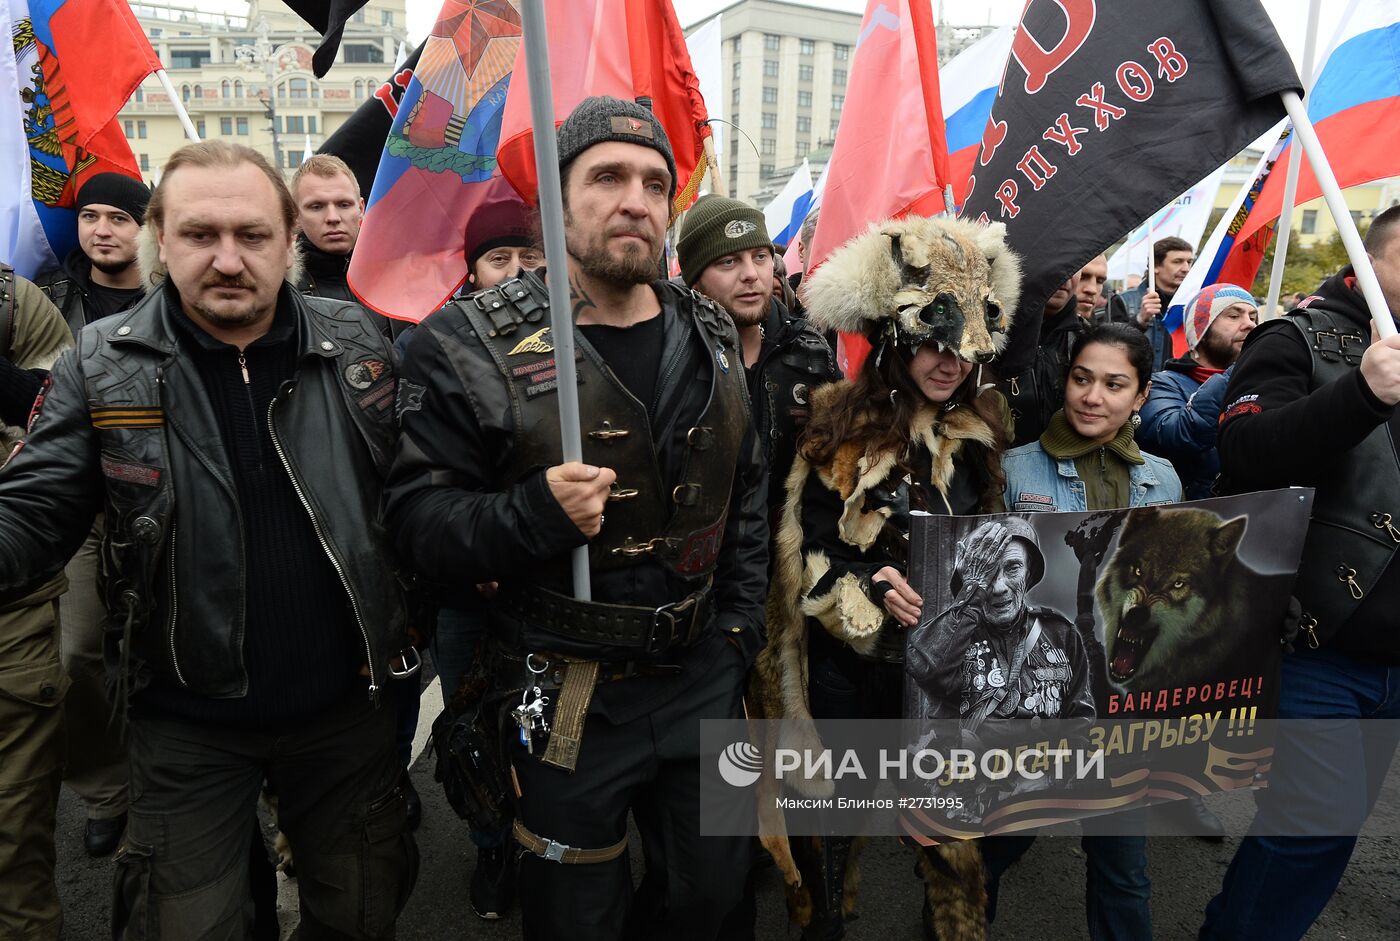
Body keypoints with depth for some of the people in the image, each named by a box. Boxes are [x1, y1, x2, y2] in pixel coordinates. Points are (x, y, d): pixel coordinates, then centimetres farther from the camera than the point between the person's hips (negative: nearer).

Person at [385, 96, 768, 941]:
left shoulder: (711, 337, 3)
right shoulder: (477, 346, -14)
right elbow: (420, 519, -14)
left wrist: (742, 624, 7)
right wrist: (533, 515, -31)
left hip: (706, 680, 5)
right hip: (567, 699, -4)